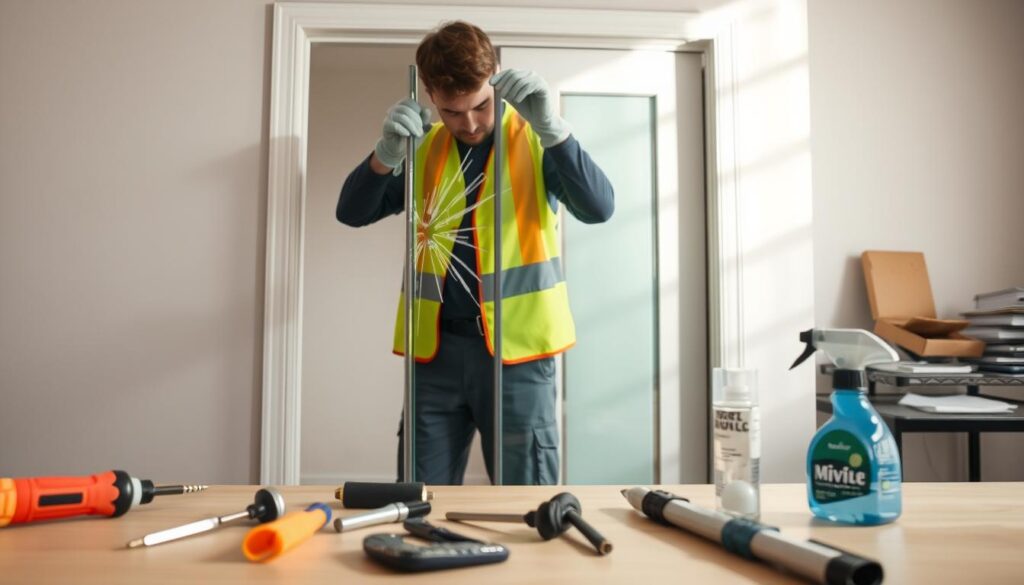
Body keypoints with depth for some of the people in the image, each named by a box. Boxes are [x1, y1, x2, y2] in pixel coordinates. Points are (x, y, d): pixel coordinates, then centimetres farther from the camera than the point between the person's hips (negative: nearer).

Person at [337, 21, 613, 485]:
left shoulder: (534, 139, 1)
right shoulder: (423, 148, 9)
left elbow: (598, 207, -13)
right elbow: (352, 213, 3)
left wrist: (550, 127, -26)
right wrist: (386, 155, -16)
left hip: (515, 346, -2)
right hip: (436, 348, 3)